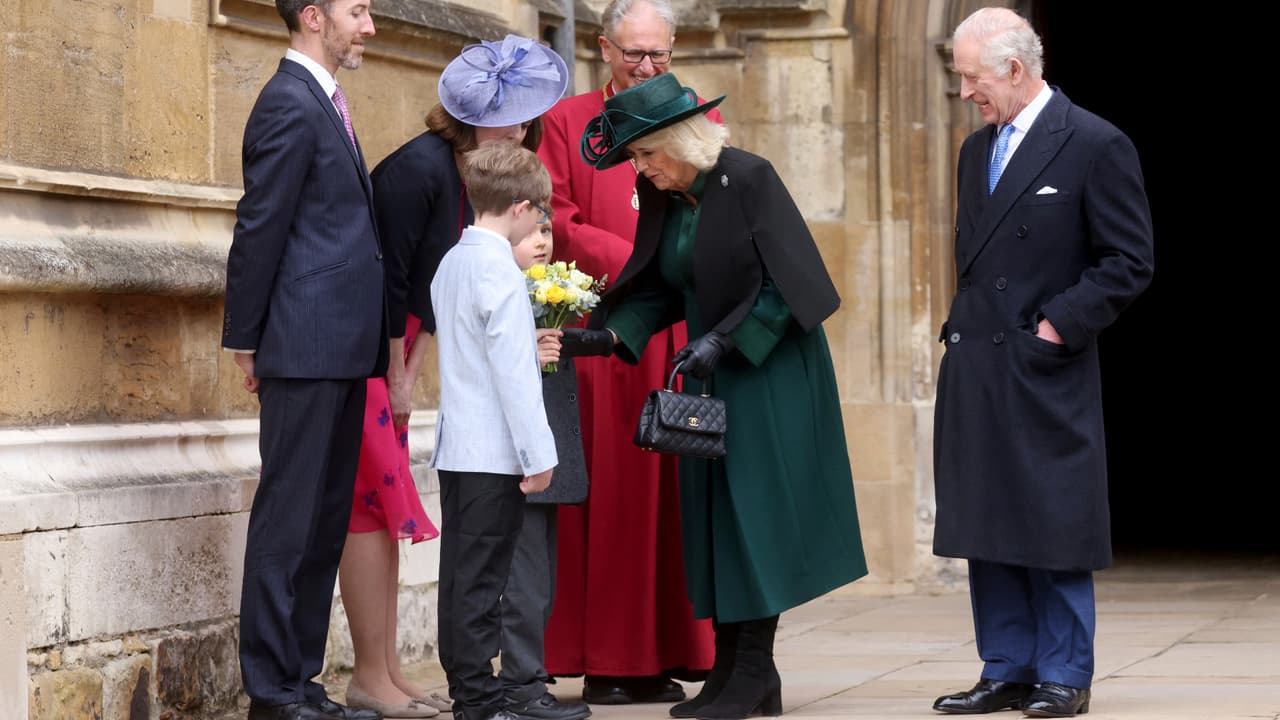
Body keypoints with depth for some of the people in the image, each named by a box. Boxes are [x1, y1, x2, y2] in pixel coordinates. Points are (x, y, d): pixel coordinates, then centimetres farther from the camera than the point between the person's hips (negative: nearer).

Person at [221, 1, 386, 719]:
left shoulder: (322, 101, 19)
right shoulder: (291, 105, -12)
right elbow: (260, 229, -13)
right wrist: (247, 339, -11)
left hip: (339, 348, 10)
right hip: (307, 345, -10)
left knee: (326, 520, 11)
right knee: (288, 519, -5)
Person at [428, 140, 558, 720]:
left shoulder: (451, 264, 11)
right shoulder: (500, 271, -15)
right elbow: (513, 372, -17)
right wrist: (539, 455, -14)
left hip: (455, 444, 9)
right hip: (495, 450, -9)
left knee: (459, 573, 11)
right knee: (482, 579, -6)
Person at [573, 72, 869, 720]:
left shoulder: (749, 179, -16)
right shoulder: (663, 196, 4)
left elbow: (786, 282, -16)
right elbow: (656, 286, 10)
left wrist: (724, 339, -19)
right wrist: (614, 332, -6)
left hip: (769, 371, -7)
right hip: (711, 376, 7)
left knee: (754, 510, -6)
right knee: (713, 515, 6)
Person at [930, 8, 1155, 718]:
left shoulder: (1096, 146, -7)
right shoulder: (976, 150, 16)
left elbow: (1129, 261, -8)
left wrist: (1058, 324, -13)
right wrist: (965, 328, 10)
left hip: (1047, 374, -7)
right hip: (974, 371, 7)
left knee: (1055, 528, -2)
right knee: (986, 527, 8)